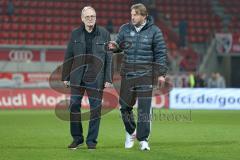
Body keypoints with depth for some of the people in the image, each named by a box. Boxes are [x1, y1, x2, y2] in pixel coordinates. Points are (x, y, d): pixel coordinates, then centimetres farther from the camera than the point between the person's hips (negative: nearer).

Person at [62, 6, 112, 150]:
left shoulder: (104, 34, 2)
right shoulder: (75, 34, 7)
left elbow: (109, 58, 2)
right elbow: (69, 56, 10)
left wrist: (108, 79, -4)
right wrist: (65, 77, 6)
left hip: (96, 78, -2)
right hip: (77, 77, 2)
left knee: (95, 108, 1)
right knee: (74, 106, 1)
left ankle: (92, 140, 11)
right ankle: (77, 138, 13)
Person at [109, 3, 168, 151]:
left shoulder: (154, 31, -2)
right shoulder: (125, 29, 6)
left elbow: (161, 53, -1)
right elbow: (120, 44, 15)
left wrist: (161, 73, -6)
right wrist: (115, 47, -10)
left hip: (146, 73, -3)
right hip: (128, 72, 3)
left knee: (144, 108, -6)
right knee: (125, 105, 7)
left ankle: (143, 140, 0)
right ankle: (131, 132, 31)